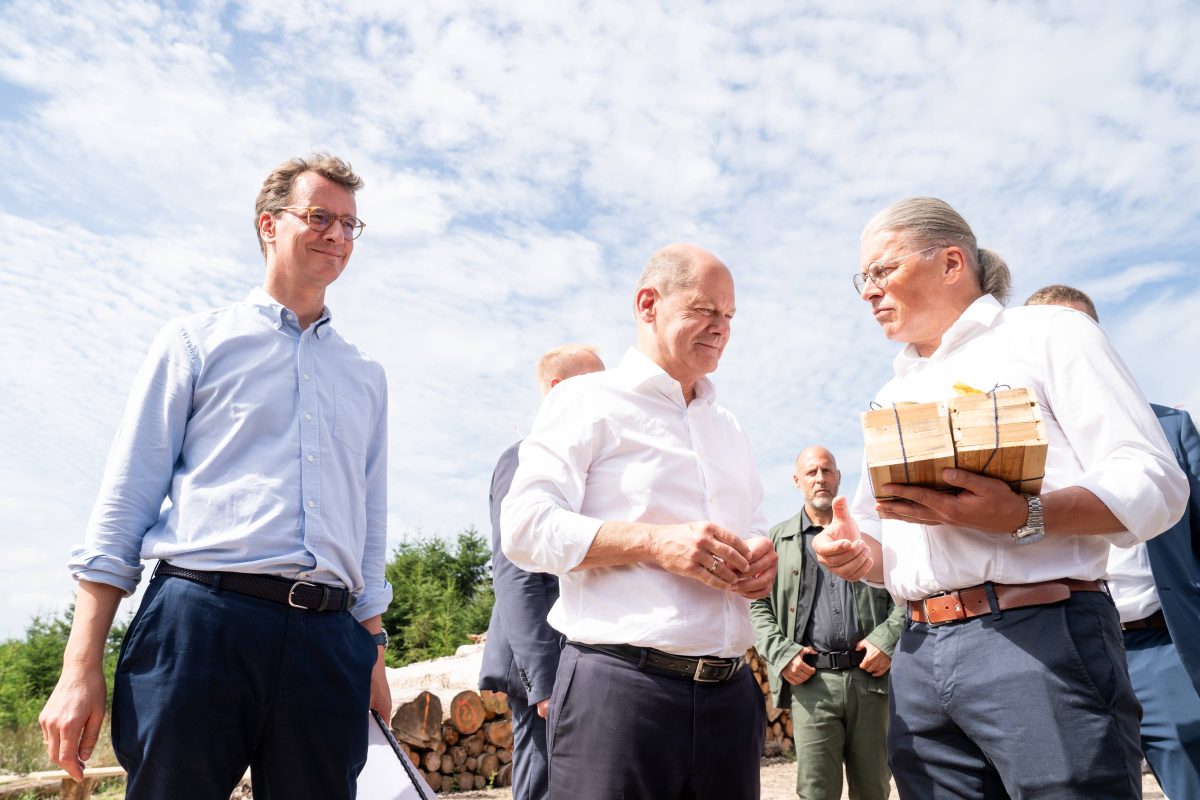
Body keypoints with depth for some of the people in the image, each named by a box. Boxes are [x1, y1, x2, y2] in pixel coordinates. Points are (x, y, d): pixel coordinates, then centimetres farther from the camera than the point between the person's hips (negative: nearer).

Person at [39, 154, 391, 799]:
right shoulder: (196, 341, 9)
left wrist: (373, 654, 14)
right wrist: (80, 670, -3)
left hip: (328, 643, 3)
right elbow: (125, 499, 3)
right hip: (200, 623, -3)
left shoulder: (366, 378, 19)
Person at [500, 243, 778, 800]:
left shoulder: (728, 428, 20)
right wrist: (655, 542, -20)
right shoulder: (589, 401, -1)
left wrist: (761, 559, 1)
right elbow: (526, 528, -11)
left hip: (730, 691, 7)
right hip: (620, 685, -6)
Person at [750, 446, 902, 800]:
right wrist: (781, 654, -5)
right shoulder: (777, 540, 11)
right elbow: (758, 606, 8)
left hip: (869, 676, 1)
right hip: (811, 680, -1)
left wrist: (887, 640, -5)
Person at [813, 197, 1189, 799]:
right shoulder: (891, 397, 21)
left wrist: (1022, 517, -22)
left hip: (1041, 639, -5)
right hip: (919, 654, 6)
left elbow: (1154, 482, -6)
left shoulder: (1048, 334, 4)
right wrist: (855, 554, 1)